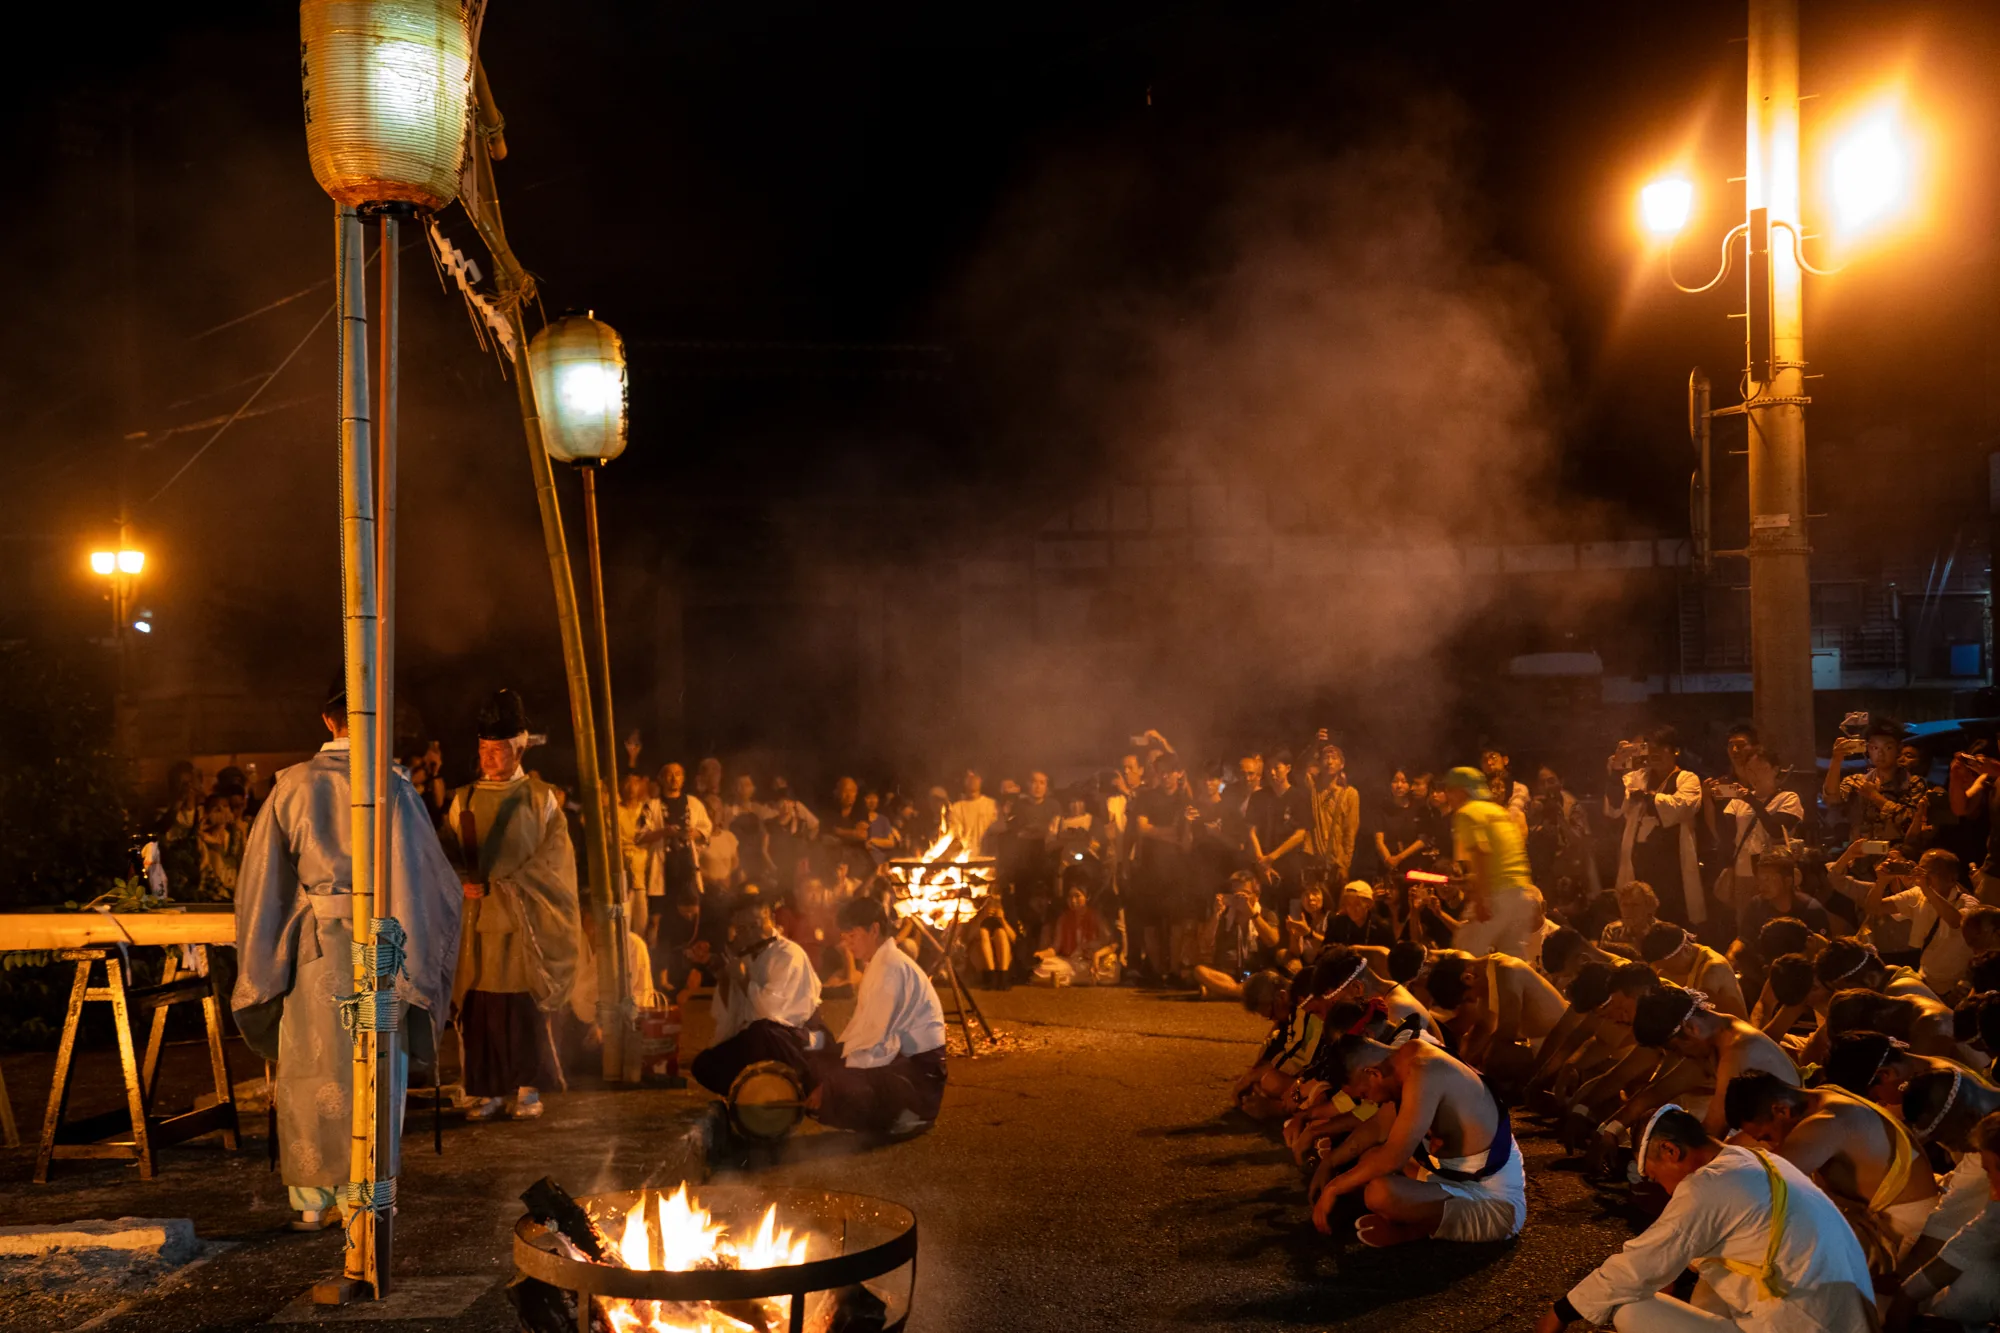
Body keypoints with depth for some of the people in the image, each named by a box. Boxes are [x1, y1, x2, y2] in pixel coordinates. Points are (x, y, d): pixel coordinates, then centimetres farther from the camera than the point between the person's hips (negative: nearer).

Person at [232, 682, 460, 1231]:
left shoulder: (293, 785, 1)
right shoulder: (394, 789, -5)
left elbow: (260, 875, 5)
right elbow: (429, 876, -5)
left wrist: (262, 967, 13)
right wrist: (416, 955, 5)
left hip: (310, 946, 2)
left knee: (309, 1071, 11)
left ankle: (311, 1199, 17)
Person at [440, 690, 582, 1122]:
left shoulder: (541, 800, 3)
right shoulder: (463, 800, 11)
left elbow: (549, 860, -3)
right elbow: (447, 859, 10)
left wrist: (496, 886, -10)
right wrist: (465, 883, -11)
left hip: (523, 920, -3)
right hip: (475, 921, 3)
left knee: (523, 1005, -5)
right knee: (479, 1006, -1)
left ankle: (528, 1089, 5)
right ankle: (488, 1091, 7)